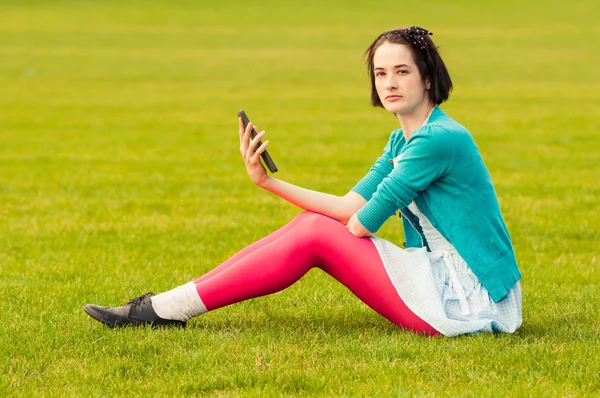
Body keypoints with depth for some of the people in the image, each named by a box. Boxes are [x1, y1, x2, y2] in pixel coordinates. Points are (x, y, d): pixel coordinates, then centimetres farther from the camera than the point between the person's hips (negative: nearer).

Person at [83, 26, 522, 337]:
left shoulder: (440, 139, -17)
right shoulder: (402, 141, 14)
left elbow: (362, 222, -15)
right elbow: (352, 206, 6)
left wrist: (330, 234, 6)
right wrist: (270, 181, -1)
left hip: (466, 302, -9)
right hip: (441, 284, 9)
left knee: (315, 234, -14)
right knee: (310, 224, 1)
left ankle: (167, 309, -11)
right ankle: (169, 305, -3)